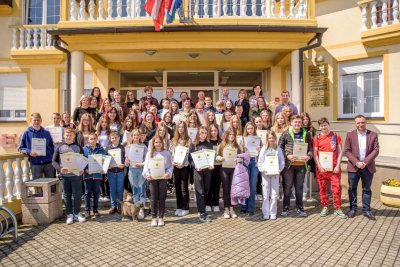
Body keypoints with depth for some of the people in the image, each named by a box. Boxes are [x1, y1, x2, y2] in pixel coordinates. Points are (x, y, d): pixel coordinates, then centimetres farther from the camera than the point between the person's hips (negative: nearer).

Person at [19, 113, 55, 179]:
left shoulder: (46, 133, 6)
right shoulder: (26, 133, 2)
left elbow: (52, 147, 11)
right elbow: (21, 148, 5)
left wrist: (52, 158, 0)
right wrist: (29, 151, -15)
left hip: (48, 163, 2)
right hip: (35, 164, -1)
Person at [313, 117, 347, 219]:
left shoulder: (336, 136, 4)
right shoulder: (317, 138, 4)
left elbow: (340, 152, 3)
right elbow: (315, 154, 2)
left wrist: (338, 165, -6)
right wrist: (319, 166, -8)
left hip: (334, 167, -1)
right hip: (321, 168, 1)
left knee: (337, 188, -2)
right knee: (322, 188, 7)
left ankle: (338, 208, 10)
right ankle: (325, 207, 19)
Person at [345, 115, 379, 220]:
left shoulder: (373, 135, 2)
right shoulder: (350, 135, 0)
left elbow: (376, 150, -4)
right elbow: (347, 151, -4)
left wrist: (365, 162, -14)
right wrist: (357, 162, -14)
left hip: (368, 167, 0)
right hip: (353, 167, 0)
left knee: (367, 189, 9)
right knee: (352, 188, 7)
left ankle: (366, 210, 19)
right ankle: (353, 209, 19)